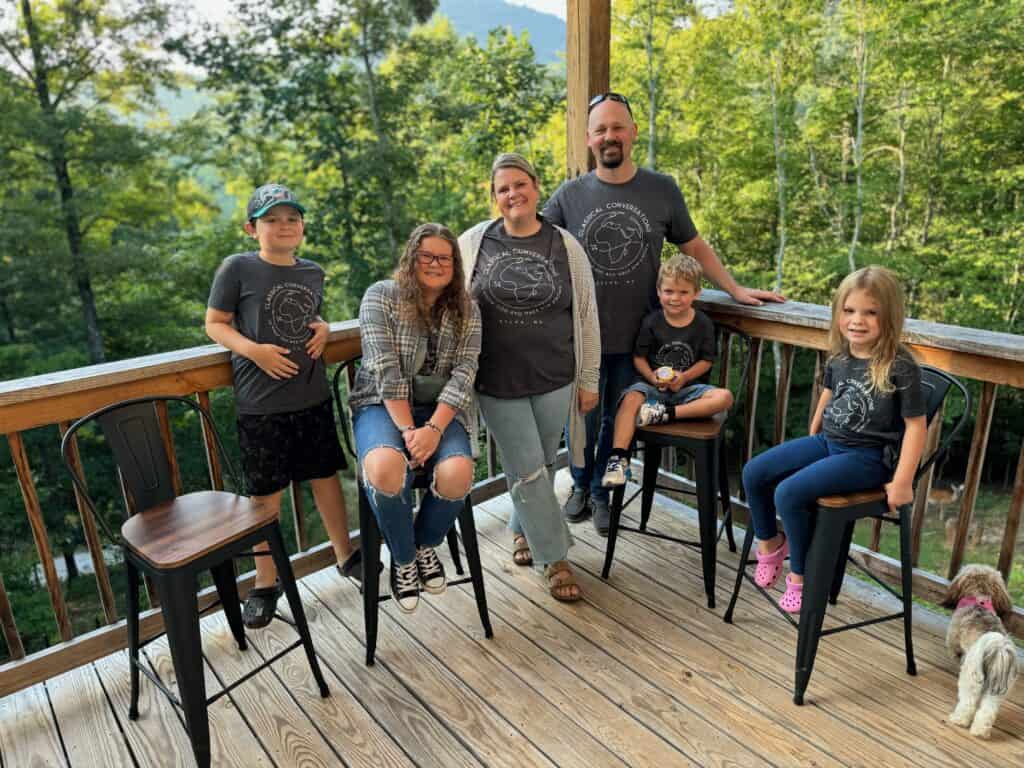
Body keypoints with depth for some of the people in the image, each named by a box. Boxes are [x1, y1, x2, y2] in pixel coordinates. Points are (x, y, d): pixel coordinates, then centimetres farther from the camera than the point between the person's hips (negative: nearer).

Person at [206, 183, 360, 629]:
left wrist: (322, 329, 0)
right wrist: (253, 350, -19)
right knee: (266, 493, 6)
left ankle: (346, 556, 33)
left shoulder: (313, 272, 7)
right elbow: (214, 324, -3)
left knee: (326, 476, 14)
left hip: (313, 396, 4)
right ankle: (265, 584, 23)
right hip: (260, 402, -4)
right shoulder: (237, 268, -7)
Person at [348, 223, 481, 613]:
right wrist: (408, 430, -20)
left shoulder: (467, 310, 6)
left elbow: (463, 375, -5)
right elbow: (386, 371, -12)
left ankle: (426, 545, 7)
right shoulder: (381, 296, -2)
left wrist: (434, 428, -20)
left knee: (457, 474, -28)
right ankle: (402, 560, -3)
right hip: (383, 405, -2)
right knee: (385, 469, -34)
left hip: (442, 410, 2)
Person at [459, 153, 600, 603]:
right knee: (527, 469, 2)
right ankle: (554, 559, 16)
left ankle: (523, 530, 40)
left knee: (541, 465, 14)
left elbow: (586, 317, 3)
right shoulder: (474, 243, -1)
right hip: (497, 382, -1)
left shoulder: (565, 246, 0)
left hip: (554, 379, 1)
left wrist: (589, 380, 2)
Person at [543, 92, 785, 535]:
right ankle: (581, 485, 39)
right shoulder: (570, 196, 1)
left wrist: (735, 290, 9)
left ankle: (602, 494, 35)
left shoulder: (662, 191, 3)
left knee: (619, 423, 12)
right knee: (582, 421, 11)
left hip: (637, 338, 1)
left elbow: (694, 247, 12)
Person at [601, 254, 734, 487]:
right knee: (631, 398, -34)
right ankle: (618, 459, -34)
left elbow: (706, 360, 3)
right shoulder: (651, 322, -1)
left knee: (724, 397, -26)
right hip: (653, 384, -1)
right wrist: (652, 377, -17)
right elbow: (639, 357, 1)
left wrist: (684, 377, -14)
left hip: (688, 387, 1)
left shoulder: (703, 324, 1)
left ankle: (665, 414, -28)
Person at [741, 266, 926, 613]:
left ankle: (801, 574, 0)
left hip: (868, 456, -7)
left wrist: (901, 483, -16)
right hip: (828, 441, 7)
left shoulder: (900, 366, -20)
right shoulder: (839, 355, 0)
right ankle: (770, 542, 22)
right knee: (754, 473, -2)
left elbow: (915, 424, -16)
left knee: (789, 493, -24)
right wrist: (813, 437, 25)